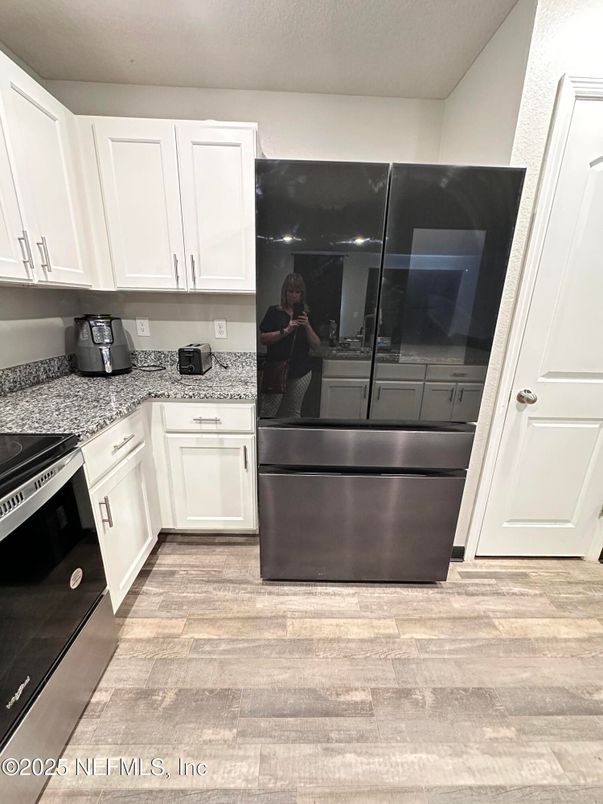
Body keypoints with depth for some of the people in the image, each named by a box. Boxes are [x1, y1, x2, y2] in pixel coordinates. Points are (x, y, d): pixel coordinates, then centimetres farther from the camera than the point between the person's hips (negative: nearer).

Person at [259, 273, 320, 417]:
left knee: (293, 413, 12)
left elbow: (316, 345, 1)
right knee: (267, 412, -1)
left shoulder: (307, 314, 6)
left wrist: (307, 326, -15)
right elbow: (263, 338, -8)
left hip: (301, 371, 2)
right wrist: (286, 330, -18)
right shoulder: (274, 312, 0)